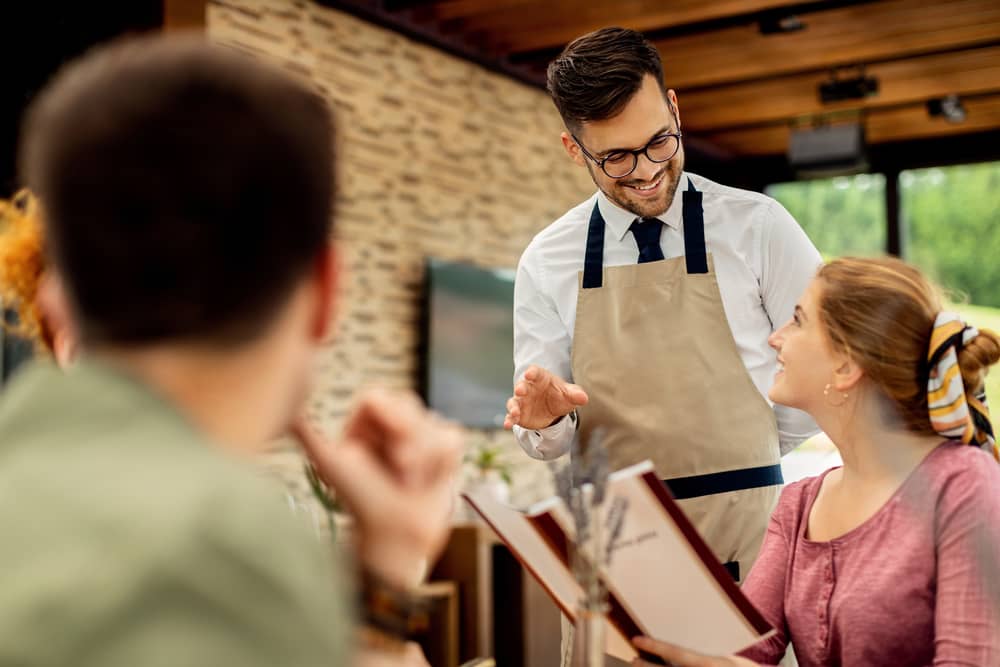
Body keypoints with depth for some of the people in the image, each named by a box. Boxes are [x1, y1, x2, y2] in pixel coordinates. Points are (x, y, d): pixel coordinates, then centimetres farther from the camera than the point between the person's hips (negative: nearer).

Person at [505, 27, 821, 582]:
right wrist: (545, 420, -15)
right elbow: (549, 440, 7)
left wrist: (741, 457, 7)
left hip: (744, 533, -1)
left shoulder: (757, 227, -2)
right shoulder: (546, 263, 4)